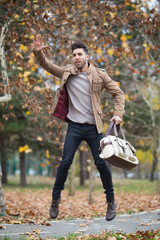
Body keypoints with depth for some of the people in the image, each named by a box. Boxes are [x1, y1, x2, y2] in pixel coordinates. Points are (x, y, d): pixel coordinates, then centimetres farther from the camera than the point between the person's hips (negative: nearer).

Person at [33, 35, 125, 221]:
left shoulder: (99, 75, 0)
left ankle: (111, 201, 16)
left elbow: (118, 93, 5)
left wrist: (118, 113, -7)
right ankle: (55, 198, 13)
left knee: (101, 163, 0)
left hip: (93, 127, -1)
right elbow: (47, 66, 13)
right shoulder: (67, 72, 6)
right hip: (74, 127, 1)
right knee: (65, 162, -4)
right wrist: (38, 53, -6)